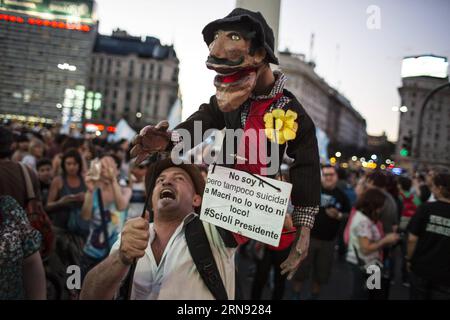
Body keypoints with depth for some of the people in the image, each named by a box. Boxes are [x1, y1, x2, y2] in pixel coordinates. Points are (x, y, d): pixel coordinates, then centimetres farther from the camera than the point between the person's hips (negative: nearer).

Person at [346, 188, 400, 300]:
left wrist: (385, 239, 2)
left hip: (362, 264, 10)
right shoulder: (364, 222, -23)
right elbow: (366, 249, -25)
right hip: (363, 265, -10)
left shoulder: (360, 215, 8)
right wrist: (385, 240, -18)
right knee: (361, 295, 4)